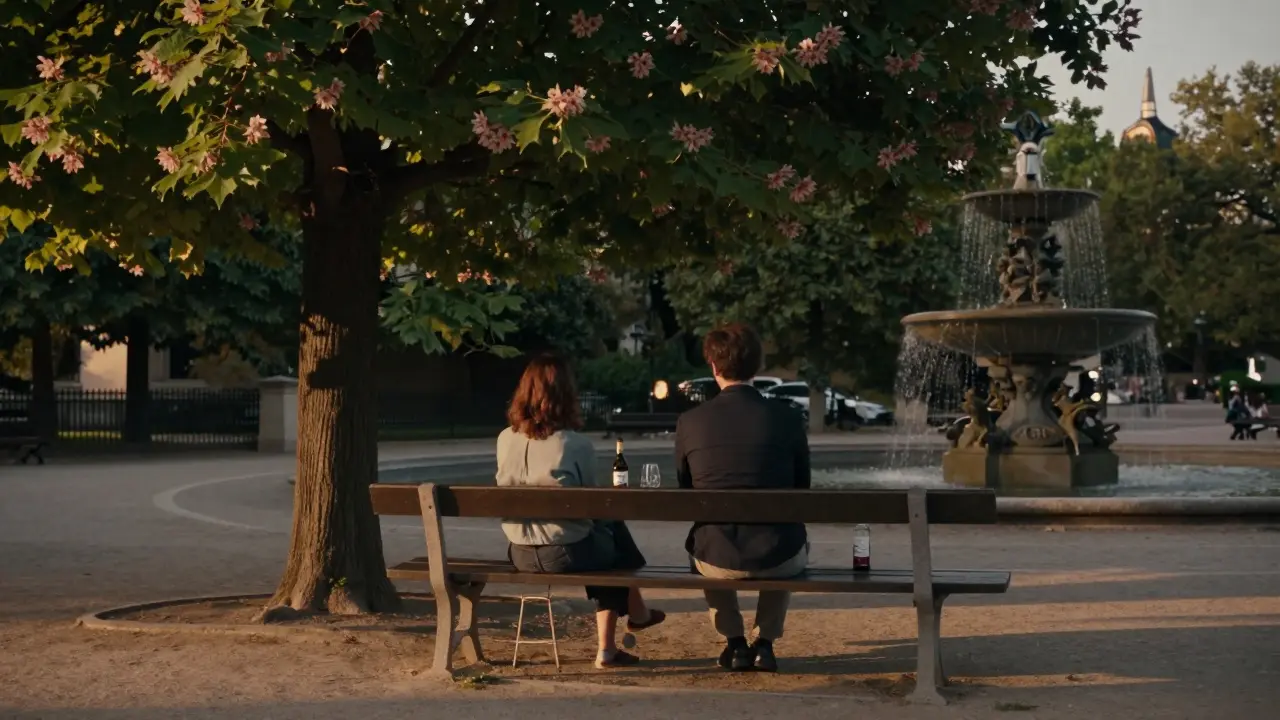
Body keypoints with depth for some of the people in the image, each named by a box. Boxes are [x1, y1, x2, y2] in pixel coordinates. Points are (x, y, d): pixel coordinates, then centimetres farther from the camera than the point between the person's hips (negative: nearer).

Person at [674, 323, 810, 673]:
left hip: (717, 557, 0)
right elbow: (801, 490, 7)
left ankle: (734, 643, 29)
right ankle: (765, 642, 27)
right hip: (777, 557, 0)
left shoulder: (689, 422, -5)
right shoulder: (786, 419, -6)